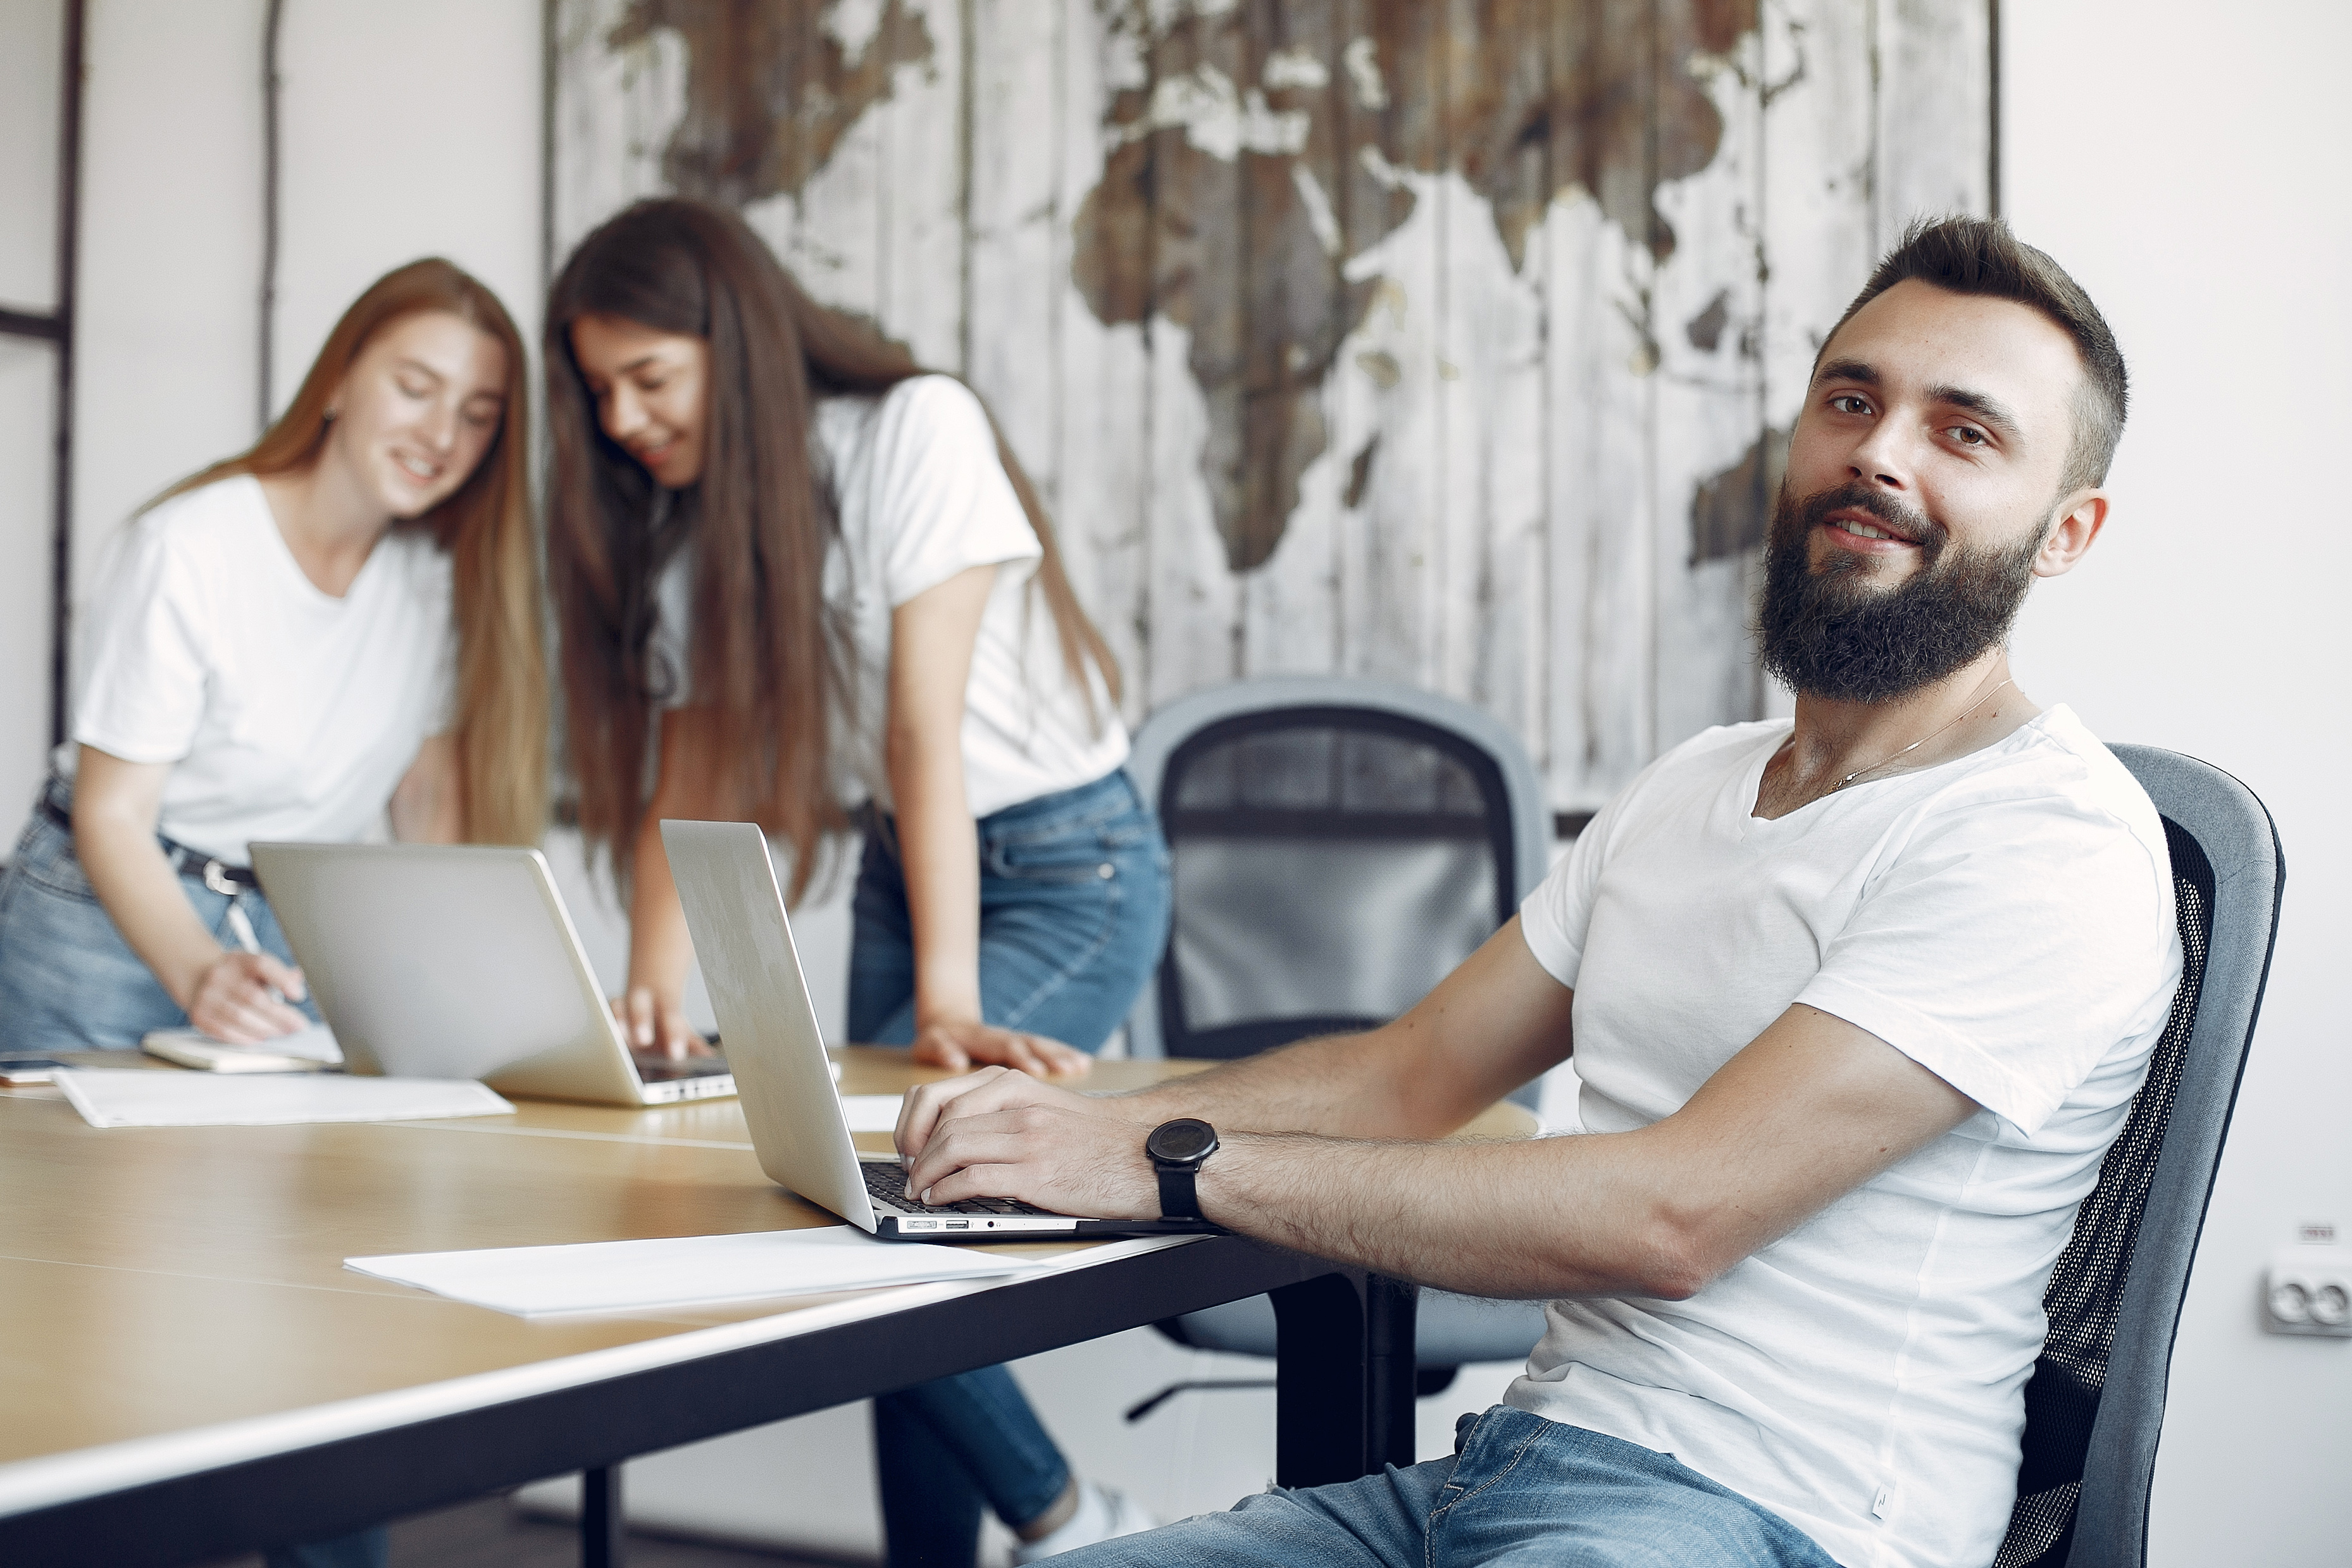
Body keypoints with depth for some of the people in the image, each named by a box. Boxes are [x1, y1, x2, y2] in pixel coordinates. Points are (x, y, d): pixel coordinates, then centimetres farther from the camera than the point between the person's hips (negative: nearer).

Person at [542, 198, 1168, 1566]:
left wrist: (948, 1005, -29)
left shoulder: (915, 433, -16)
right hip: (904, 871, 7)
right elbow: (685, 775, -5)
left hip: (1065, 867, -7)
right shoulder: (692, 523, 3)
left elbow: (926, 726, -25)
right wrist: (656, 996, -21)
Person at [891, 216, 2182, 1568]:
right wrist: (1086, 1122, -1)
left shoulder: (2052, 846, -12)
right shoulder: (1692, 787, 16)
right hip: (1511, 1456, 7)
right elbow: (1417, 1069, 17)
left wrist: (1170, 1165, -18)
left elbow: (1672, 1214, -21)